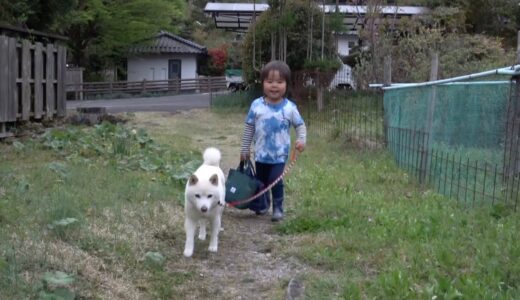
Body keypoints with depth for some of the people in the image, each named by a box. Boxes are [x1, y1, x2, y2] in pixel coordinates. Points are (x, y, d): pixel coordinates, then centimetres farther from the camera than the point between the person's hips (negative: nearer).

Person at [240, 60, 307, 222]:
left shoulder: (290, 107, -11)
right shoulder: (256, 105, -7)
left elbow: (300, 125, 1)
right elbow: (249, 128, 2)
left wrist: (301, 140, -17)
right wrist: (244, 149, 5)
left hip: (279, 154, -3)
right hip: (261, 154, 3)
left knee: (275, 180, -11)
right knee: (261, 181, 16)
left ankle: (278, 208, 7)